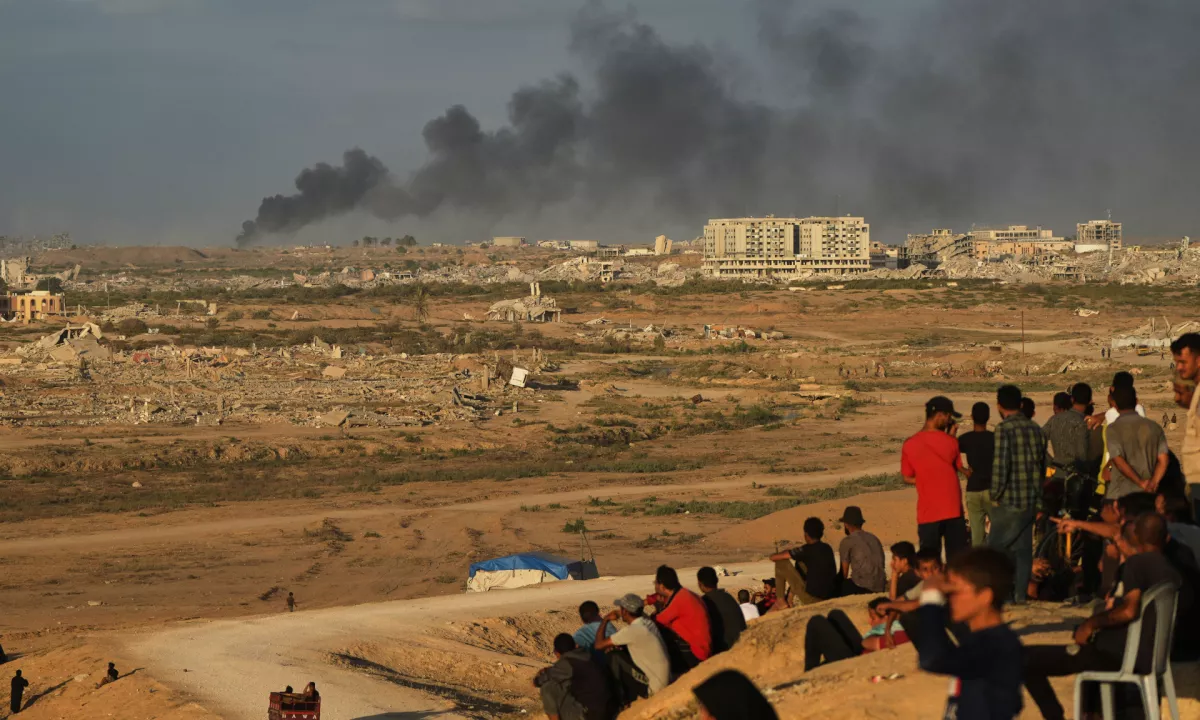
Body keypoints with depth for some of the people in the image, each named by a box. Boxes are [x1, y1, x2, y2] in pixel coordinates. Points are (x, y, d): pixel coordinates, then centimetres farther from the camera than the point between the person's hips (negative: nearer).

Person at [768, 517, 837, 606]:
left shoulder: (806, 550, -11)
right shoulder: (828, 548, 8)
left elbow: (773, 557, -6)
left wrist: (786, 554, 18)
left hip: (812, 598, -7)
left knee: (781, 562, 3)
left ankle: (782, 602, 11)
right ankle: (790, 597, 30)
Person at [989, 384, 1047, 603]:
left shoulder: (1005, 429, -14)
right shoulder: (1035, 428, 9)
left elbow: (1000, 465, -18)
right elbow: (1042, 463, 14)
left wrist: (995, 495, -7)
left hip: (1010, 501, -7)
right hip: (1032, 500, 7)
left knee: (997, 547, 0)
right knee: (1023, 548, 10)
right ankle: (1020, 593, 10)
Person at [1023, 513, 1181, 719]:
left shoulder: (1137, 562, -12)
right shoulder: (1171, 572, 10)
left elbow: (1129, 611, -26)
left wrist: (1092, 623, -11)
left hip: (1120, 656, -9)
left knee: (1027, 659, -13)